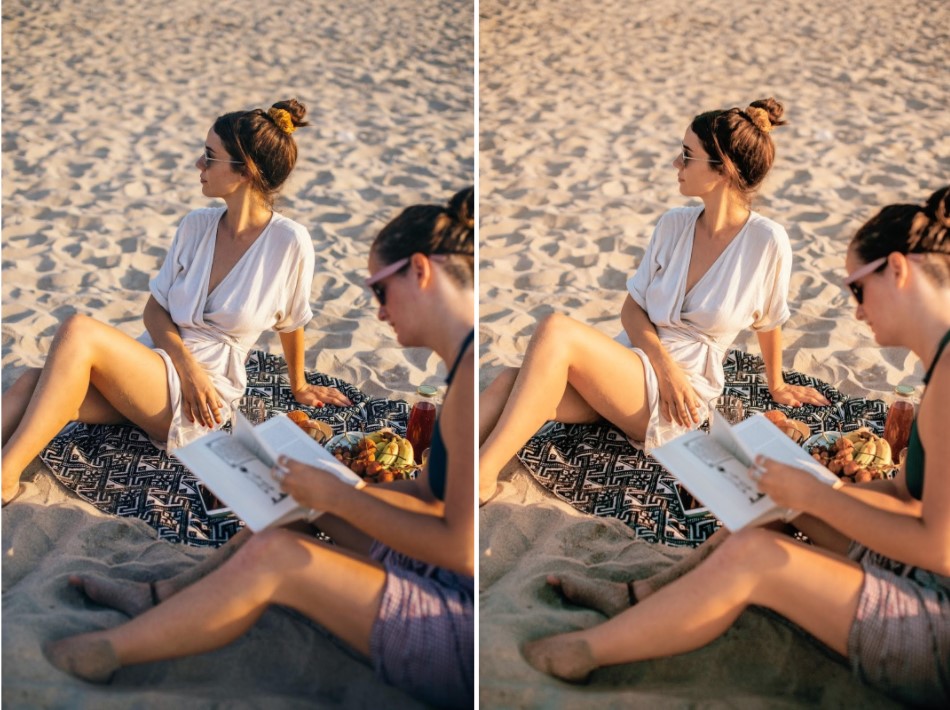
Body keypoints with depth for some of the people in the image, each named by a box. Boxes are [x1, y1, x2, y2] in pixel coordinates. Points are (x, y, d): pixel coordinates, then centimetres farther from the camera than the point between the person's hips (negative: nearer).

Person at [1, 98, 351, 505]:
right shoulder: (195, 226, 6)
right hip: (149, 367, 6)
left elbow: (291, 324, 5)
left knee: (78, 331, -29)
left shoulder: (288, 242, -10)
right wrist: (188, 365, -10)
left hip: (192, 398, -5)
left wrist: (299, 387, 19)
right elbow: (155, 309, 8)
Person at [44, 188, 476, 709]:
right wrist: (329, 488, 5)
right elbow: (433, 492, 13)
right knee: (321, 503, 8)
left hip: (469, 638, -9)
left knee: (269, 557, -10)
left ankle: (101, 654, 10)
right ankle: (163, 597, 21)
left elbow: (461, 550, -23)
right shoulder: (464, 361, 7)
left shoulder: (472, 373, -23)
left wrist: (337, 496, -13)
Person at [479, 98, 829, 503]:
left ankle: (481, 476, -32)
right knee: (510, 383, -24)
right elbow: (632, 308, 8)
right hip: (627, 366, 5)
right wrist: (665, 364, -10)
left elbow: (768, 323, 7)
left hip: (674, 394, -5)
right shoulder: (673, 225, 7)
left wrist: (777, 387, 21)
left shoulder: (766, 242, -9)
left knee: (555, 330, -31)